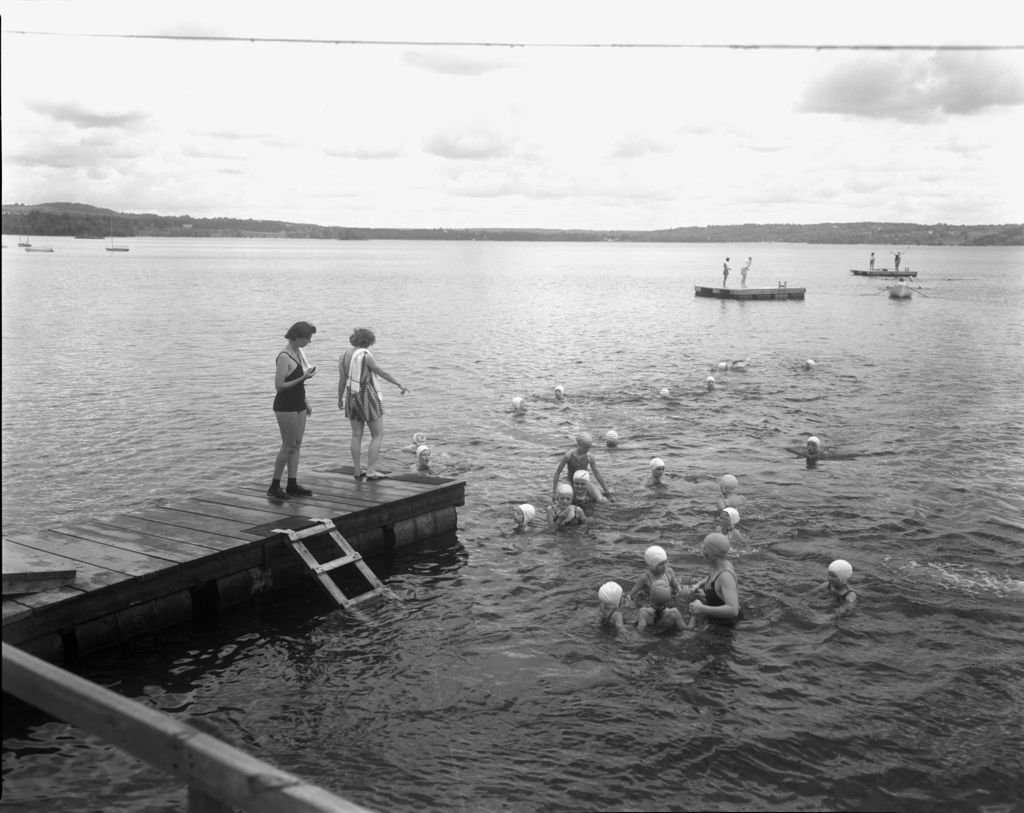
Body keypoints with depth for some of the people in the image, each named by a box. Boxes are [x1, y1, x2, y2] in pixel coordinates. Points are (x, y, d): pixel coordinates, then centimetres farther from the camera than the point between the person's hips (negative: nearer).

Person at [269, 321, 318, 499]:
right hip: (285, 406, -9)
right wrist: (303, 378, -25)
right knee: (288, 446, -4)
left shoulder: (299, 352, 9)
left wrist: (306, 401, 19)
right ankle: (274, 487, 5)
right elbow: (279, 386, -20)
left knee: (297, 444, 9)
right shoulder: (284, 356, -18)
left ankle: (292, 485, 15)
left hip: (298, 404, 9)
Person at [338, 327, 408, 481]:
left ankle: (357, 470, 13)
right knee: (378, 435, 2)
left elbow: (342, 380, 7)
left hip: (352, 398, 7)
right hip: (368, 398, -7)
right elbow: (383, 373, -12)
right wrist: (400, 385, -4)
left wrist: (340, 399, 18)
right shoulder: (365, 356, -16)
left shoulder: (344, 356, 3)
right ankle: (370, 470, -3)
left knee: (356, 435, 13)